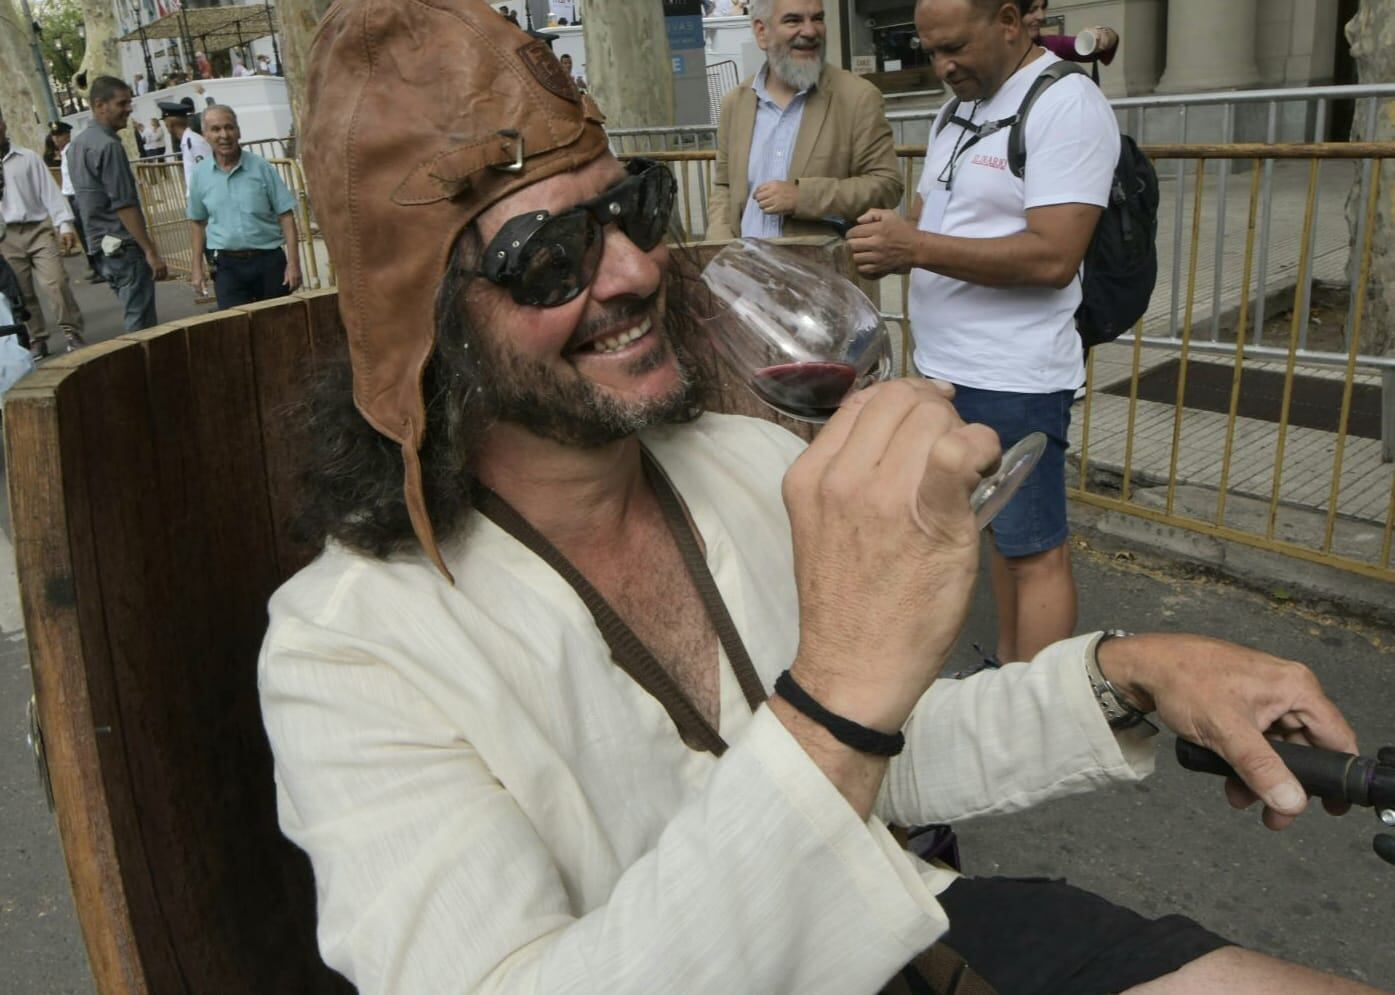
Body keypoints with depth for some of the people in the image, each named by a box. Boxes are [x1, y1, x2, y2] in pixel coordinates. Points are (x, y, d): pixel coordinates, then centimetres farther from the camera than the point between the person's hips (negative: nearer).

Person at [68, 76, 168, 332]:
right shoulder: (108, 145, -15)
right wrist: (151, 251, -19)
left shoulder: (78, 143, 14)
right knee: (141, 323, -6)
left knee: (134, 318, 16)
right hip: (124, 246, -9)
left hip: (100, 246, 10)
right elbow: (124, 205, -20)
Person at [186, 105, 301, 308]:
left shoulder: (260, 167, -4)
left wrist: (293, 262, -10)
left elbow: (285, 215, -3)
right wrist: (197, 267, 10)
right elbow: (197, 221, 14)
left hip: (269, 260, -1)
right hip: (228, 266, 1)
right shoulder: (200, 174, 3)